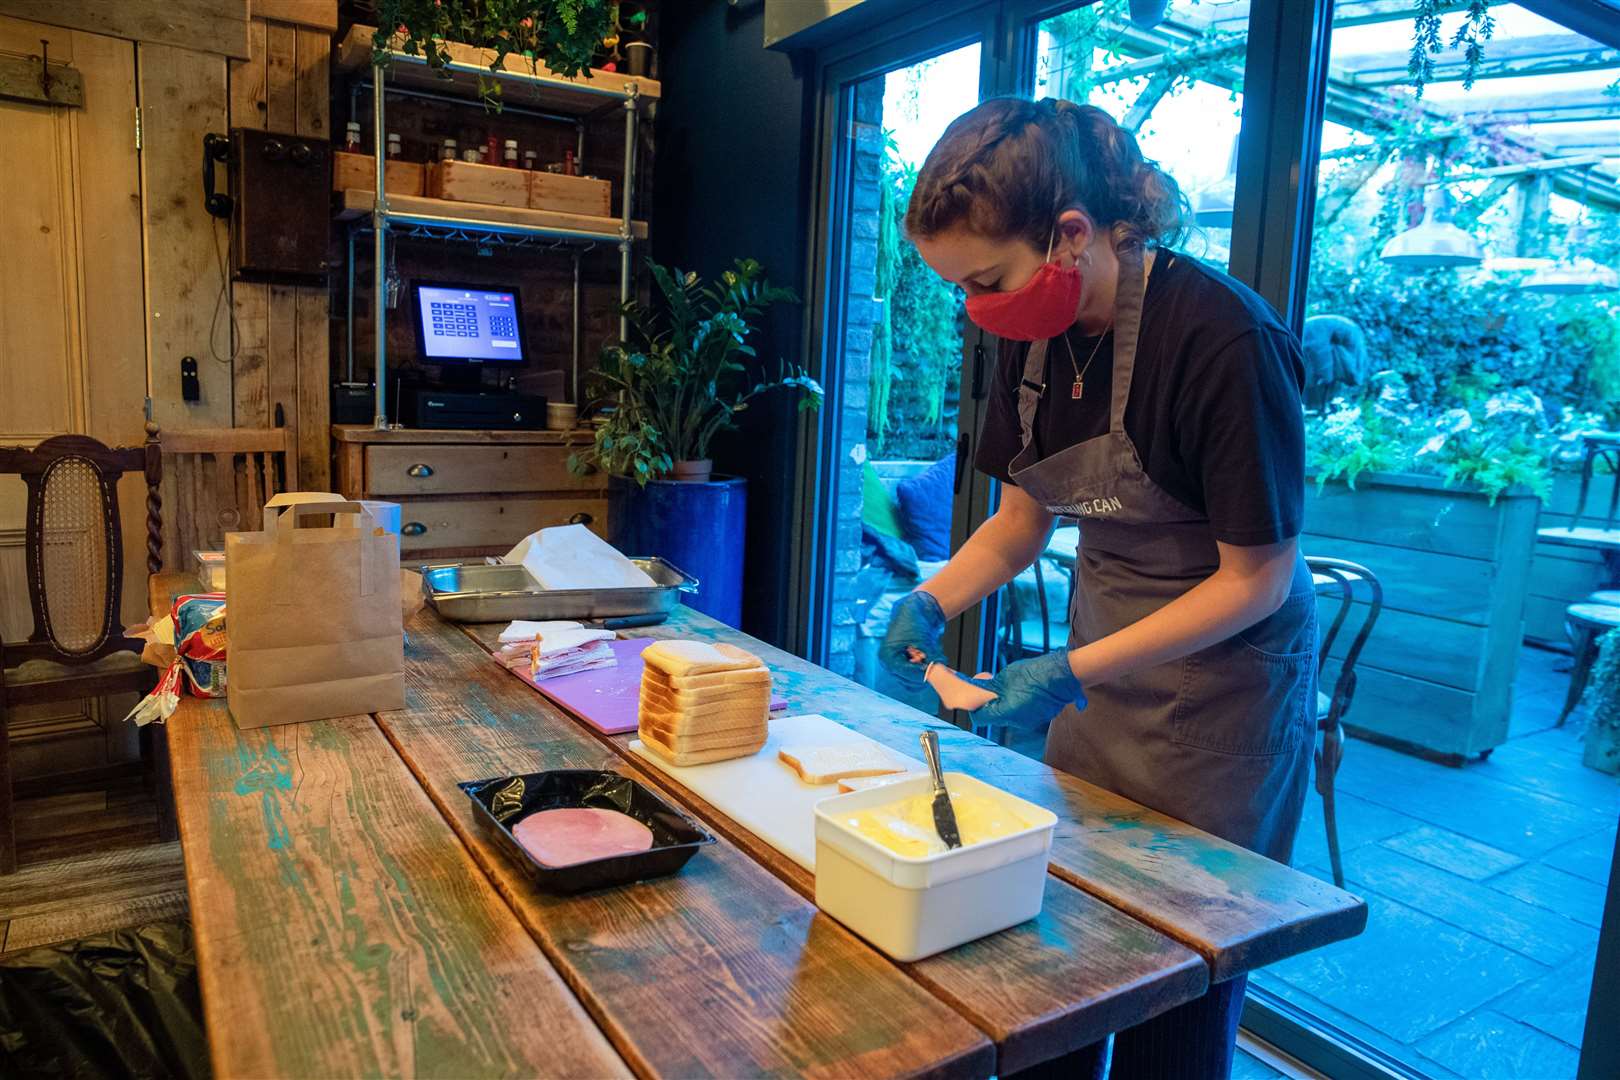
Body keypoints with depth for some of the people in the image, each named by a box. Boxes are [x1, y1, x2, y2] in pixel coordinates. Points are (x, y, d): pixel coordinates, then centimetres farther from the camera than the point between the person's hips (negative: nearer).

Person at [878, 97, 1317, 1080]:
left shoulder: (1221, 339, -26)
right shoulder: (1037, 335, -5)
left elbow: (1258, 578, -20)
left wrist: (1075, 674, -25)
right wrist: (934, 601, -10)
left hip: (1224, 676, -6)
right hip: (1103, 649, 6)